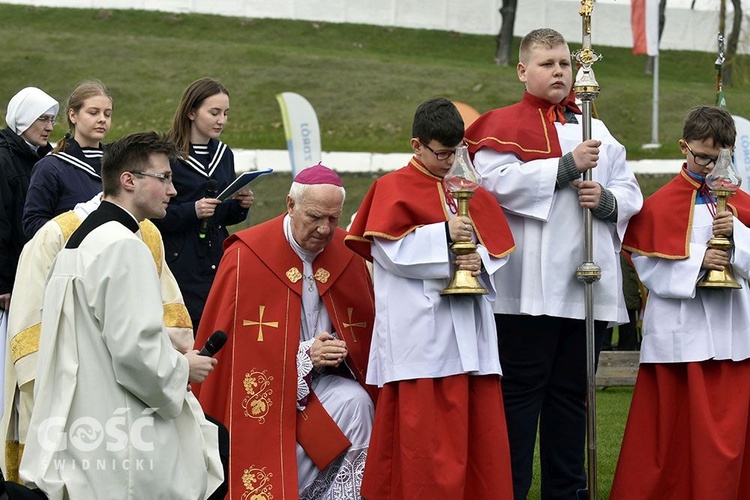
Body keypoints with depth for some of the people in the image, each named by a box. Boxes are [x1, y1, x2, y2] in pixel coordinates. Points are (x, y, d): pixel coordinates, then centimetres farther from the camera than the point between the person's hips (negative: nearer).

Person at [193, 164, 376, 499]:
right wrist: (304, 355, -15)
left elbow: (365, 330, 15)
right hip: (262, 386, -5)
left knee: (357, 404, -26)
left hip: (321, 381, 5)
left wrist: (337, 351, -8)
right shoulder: (246, 256, -11)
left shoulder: (346, 254, 2)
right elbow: (233, 343, -9)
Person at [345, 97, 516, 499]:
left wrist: (480, 259, -9)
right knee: (424, 425, -7)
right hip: (420, 329, -5)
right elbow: (389, 248, -9)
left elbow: (498, 249, 13)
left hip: (470, 328, 5)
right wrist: (444, 235, -16)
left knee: (479, 418, 4)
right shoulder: (393, 189, 2)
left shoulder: (470, 190, 17)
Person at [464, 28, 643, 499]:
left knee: (571, 392, 10)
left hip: (588, 284, 5)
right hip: (530, 286, -5)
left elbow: (631, 194, 16)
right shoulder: (504, 125, 2)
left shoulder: (595, 130, 19)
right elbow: (497, 181, -16)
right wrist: (568, 165, -15)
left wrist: (606, 199, -7)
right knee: (522, 390, -4)